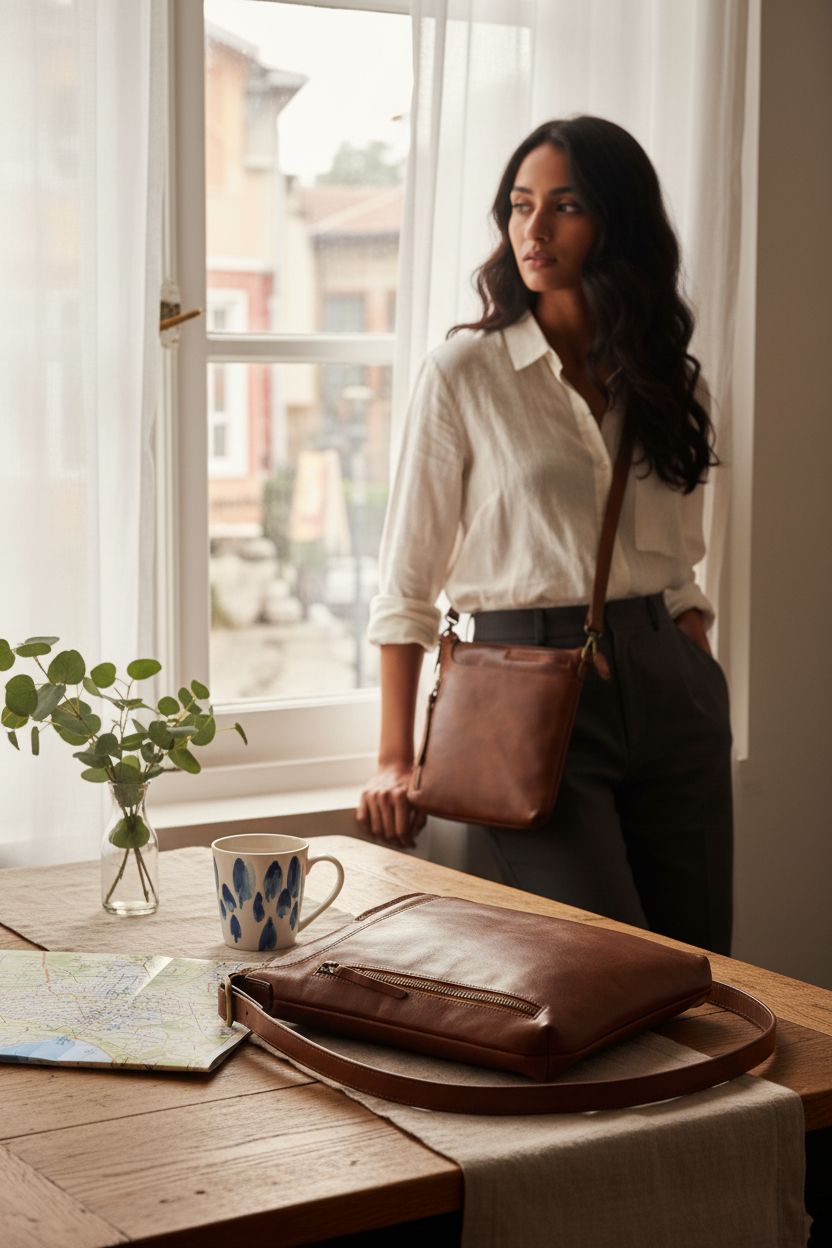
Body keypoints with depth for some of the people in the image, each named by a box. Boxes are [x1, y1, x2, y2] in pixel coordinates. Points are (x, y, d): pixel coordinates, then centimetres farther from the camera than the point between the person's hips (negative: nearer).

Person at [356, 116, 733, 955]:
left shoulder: (671, 382, 10)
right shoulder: (464, 372, -3)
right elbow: (407, 582, -3)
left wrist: (705, 693, 7)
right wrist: (395, 760, -7)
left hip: (667, 685, 5)